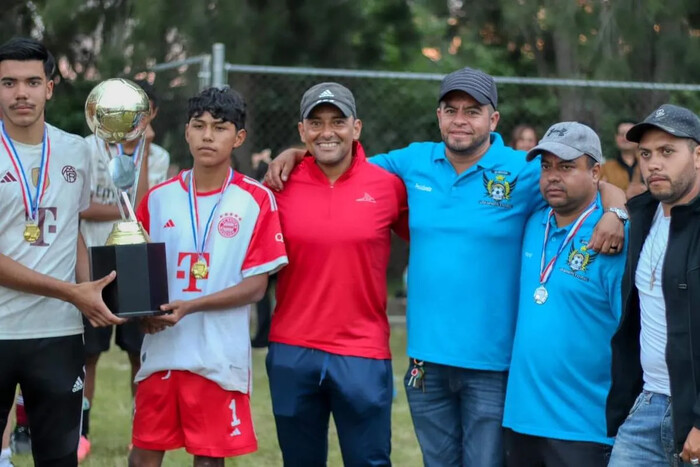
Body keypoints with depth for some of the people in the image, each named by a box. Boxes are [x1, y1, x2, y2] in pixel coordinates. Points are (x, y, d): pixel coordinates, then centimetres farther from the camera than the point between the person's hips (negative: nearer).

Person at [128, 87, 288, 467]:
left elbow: (256, 285, -6)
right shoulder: (158, 198, 7)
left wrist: (190, 306, -16)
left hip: (221, 354, -3)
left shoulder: (256, 200, -3)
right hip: (161, 349, 3)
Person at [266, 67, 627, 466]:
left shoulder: (523, 173, -6)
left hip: (492, 362, -4)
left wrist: (615, 212, -26)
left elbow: (601, 188, -5)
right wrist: (294, 154, 9)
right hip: (426, 356, 4)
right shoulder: (414, 162, 6)